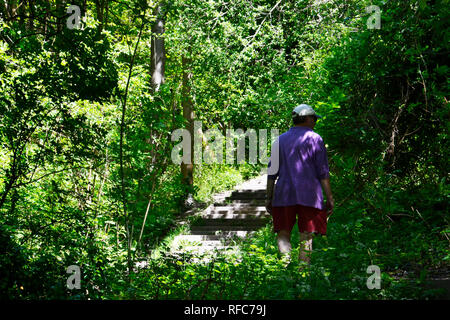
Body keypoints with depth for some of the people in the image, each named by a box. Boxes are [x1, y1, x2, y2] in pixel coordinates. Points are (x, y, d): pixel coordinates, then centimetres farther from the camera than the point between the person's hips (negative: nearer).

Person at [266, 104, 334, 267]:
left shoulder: (280, 140, 11)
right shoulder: (315, 139, 2)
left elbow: (272, 172, 9)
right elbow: (323, 173, -2)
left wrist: (269, 198, 14)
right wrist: (330, 198, 1)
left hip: (284, 194, 2)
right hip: (309, 195, -2)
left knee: (283, 233, 5)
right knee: (306, 236, 4)